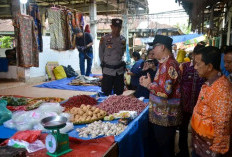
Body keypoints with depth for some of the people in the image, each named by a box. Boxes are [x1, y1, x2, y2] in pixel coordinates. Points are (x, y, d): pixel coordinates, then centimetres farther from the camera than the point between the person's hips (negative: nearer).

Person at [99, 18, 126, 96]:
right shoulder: (105, 39, -8)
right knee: (106, 94, 4)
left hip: (119, 70, 3)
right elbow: (101, 54, 2)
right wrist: (104, 64, 5)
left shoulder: (123, 39, 2)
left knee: (119, 93, 13)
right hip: (108, 70, -3)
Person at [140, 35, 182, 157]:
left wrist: (149, 84, -14)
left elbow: (165, 91, -29)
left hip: (165, 118, -10)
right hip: (159, 116, 10)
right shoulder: (165, 63, 12)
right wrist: (148, 81, 9)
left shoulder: (169, 64, -22)